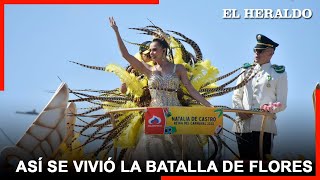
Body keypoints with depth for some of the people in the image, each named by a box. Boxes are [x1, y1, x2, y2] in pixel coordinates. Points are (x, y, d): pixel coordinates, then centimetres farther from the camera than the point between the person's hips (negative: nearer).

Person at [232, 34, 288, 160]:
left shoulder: (279, 73, 6)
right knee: (245, 160, 5)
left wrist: (271, 108, -20)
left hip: (264, 126, -3)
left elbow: (282, 103, 2)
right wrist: (240, 111, -2)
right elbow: (236, 96, 18)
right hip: (243, 125, 3)